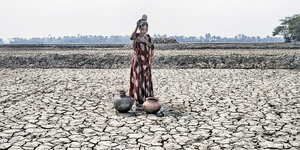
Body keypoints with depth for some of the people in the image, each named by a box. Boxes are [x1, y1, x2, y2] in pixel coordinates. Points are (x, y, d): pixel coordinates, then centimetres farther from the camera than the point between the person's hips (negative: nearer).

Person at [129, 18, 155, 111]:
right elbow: (131, 37, -31)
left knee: (146, 81, 9)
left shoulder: (148, 37, 6)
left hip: (146, 62, 4)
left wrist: (145, 41, -26)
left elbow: (152, 46, -11)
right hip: (137, 61, -4)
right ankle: (138, 103, -4)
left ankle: (144, 100, 24)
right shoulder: (136, 35, -5)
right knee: (138, 81, -8)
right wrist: (137, 26, -39)